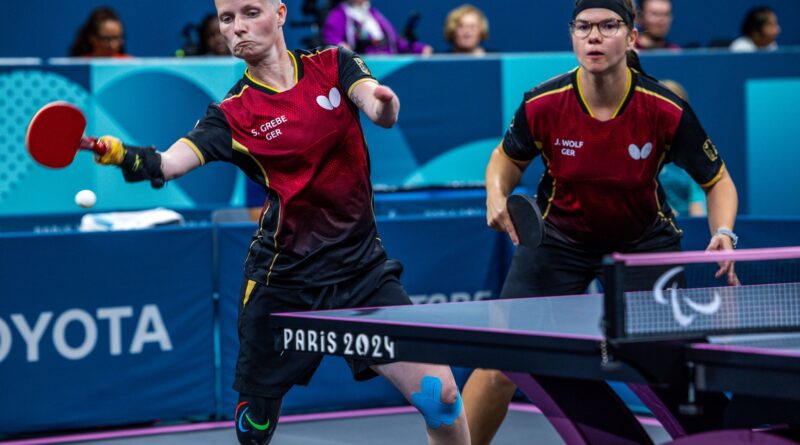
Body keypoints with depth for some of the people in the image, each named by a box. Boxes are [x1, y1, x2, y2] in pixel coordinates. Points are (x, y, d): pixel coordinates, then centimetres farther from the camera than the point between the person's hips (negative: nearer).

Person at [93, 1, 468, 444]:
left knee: (440, 394, -10)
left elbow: (382, 112, -15)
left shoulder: (333, 64, 2)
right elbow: (169, 162, -19)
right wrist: (124, 156, -41)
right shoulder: (233, 114, -4)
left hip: (361, 264, 1)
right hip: (283, 278, -1)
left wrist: (384, 103, -40)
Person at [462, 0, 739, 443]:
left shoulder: (667, 110, -23)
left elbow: (717, 182, -10)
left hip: (643, 240, 0)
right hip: (559, 237, 0)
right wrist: (497, 195, -18)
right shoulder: (543, 104, -20)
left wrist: (723, 233, -28)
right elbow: (507, 158, 2)